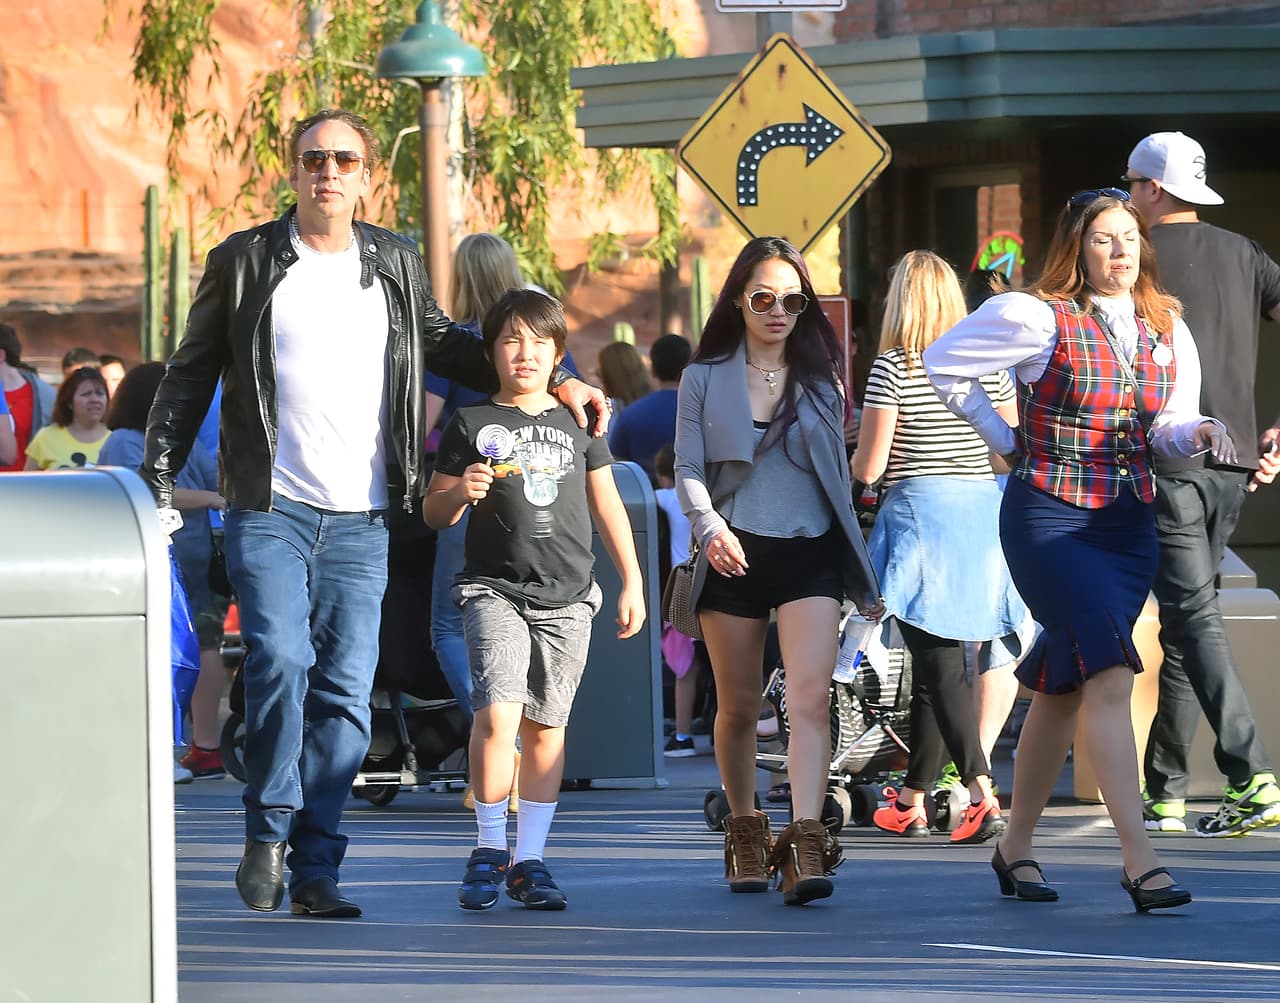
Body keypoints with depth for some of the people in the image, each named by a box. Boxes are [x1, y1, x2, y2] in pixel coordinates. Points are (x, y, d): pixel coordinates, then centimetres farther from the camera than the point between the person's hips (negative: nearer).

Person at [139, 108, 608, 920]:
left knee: (345, 693, -1)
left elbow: (441, 344, 26)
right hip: (269, 510, -3)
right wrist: (160, 475, 1)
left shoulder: (396, 264, 11)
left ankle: (316, 869, 4)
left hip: (361, 522, 3)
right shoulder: (245, 263, 3)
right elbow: (191, 374, 9)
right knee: (280, 658, -20)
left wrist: (553, 381, 20)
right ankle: (269, 832, -4)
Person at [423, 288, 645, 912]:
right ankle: (489, 849, -2)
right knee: (497, 714, -17)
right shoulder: (472, 425, 3)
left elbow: (607, 507, 18)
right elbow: (434, 514, 7)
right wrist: (462, 492, -15)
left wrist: (632, 583, 14)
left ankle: (530, 861, 12)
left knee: (546, 725, 4)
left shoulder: (577, 423, 11)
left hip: (566, 597, 3)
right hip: (494, 589, -3)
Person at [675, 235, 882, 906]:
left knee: (810, 695, -17)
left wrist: (865, 576, 17)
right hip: (733, 555, 0)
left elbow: (836, 473, 16)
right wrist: (710, 526, -20)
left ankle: (806, 845, -25)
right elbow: (688, 470, 1)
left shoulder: (821, 378, 11)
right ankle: (744, 833, 28)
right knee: (738, 707, 8)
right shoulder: (705, 378, 6)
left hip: (810, 553, 0)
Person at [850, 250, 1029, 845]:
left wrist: (859, 457, 14)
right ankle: (911, 801, 25)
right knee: (934, 664, 15)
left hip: (919, 515, -6)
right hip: (982, 514, 6)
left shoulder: (892, 369, -9)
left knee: (940, 666, -7)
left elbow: (868, 468, -9)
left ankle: (982, 796, -21)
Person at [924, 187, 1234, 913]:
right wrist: (1005, 440, 1)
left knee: (1062, 687, 13)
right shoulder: (1038, 318, -8)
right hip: (1049, 518, -6)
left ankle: (1016, 847, 25)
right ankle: (1139, 860, -22)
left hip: (1130, 523, 6)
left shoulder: (1166, 330, 8)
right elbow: (945, 364, 1)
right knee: (1110, 675, -17)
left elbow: (1166, 431, 13)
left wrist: (1198, 433, -10)